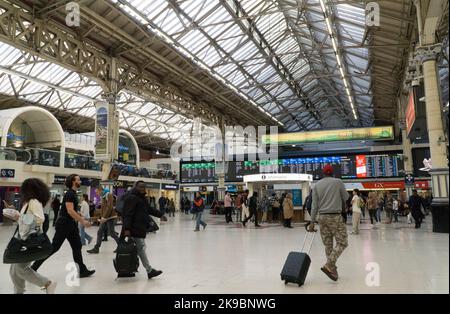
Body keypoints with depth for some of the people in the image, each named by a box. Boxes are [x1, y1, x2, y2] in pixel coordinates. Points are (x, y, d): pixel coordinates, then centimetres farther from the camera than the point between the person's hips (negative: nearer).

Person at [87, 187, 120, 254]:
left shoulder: (109, 195, -13)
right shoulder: (102, 197, 14)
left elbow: (109, 207, -20)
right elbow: (102, 208, 18)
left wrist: (104, 217, -20)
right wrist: (101, 217, 7)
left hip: (110, 217, -8)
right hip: (104, 218, 8)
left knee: (111, 233, -3)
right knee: (99, 232, 6)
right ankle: (96, 248, 12)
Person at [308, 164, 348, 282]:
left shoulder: (317, 185, 6)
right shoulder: (338, 182, -2)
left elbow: (314, 205, 3)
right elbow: (346, 199, 7)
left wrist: (312, 222, 5)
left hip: (322, 217, 4)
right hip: (335, 216, -4)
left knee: (328, 244, 11)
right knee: (342, 242, 1)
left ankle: (332, 268, 15)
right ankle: (329, 265, -12)